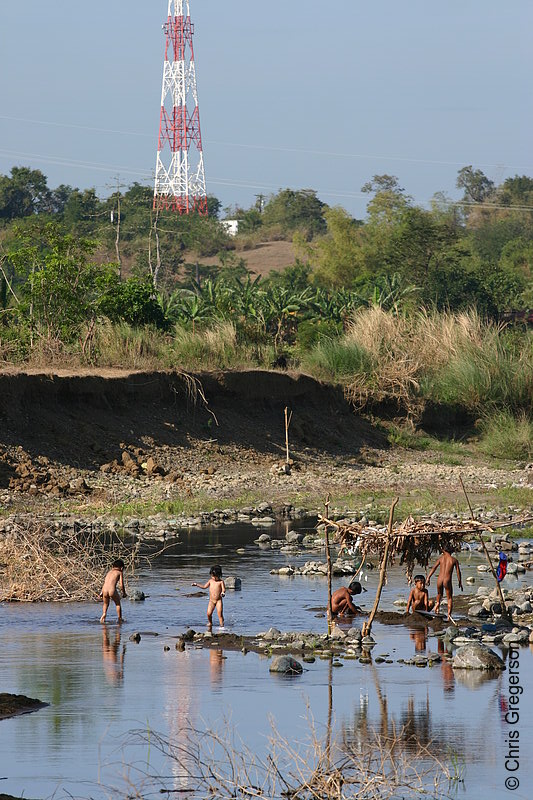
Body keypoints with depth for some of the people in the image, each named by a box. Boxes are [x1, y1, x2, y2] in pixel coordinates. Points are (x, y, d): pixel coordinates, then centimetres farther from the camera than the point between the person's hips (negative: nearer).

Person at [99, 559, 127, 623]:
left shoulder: (109, 572, 25)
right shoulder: (120, 573, 10)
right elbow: (121, 584, 4)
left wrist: (101, 592, 32)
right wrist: (124, 593, 17)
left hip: (105, 590, 4)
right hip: (112, 590, -4)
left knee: (106, 604, 29)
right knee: (118, 604, 22)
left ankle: (104, 613, 4)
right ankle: (120, 619, 25)